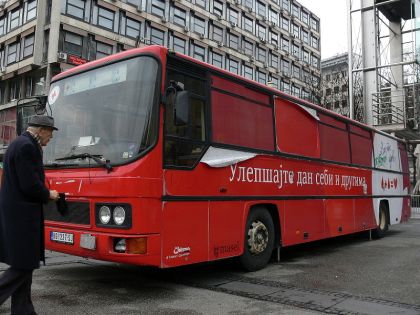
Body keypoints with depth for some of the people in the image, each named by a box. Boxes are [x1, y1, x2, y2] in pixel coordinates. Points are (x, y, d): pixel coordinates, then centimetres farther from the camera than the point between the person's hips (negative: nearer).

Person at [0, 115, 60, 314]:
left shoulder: (18, 143, 16)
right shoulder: (27, 147, -16)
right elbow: (30, 185, -21)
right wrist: (48, 195, -5)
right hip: (22, 215, -11)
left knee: (24, 265, 14)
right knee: (23, 265, -3)